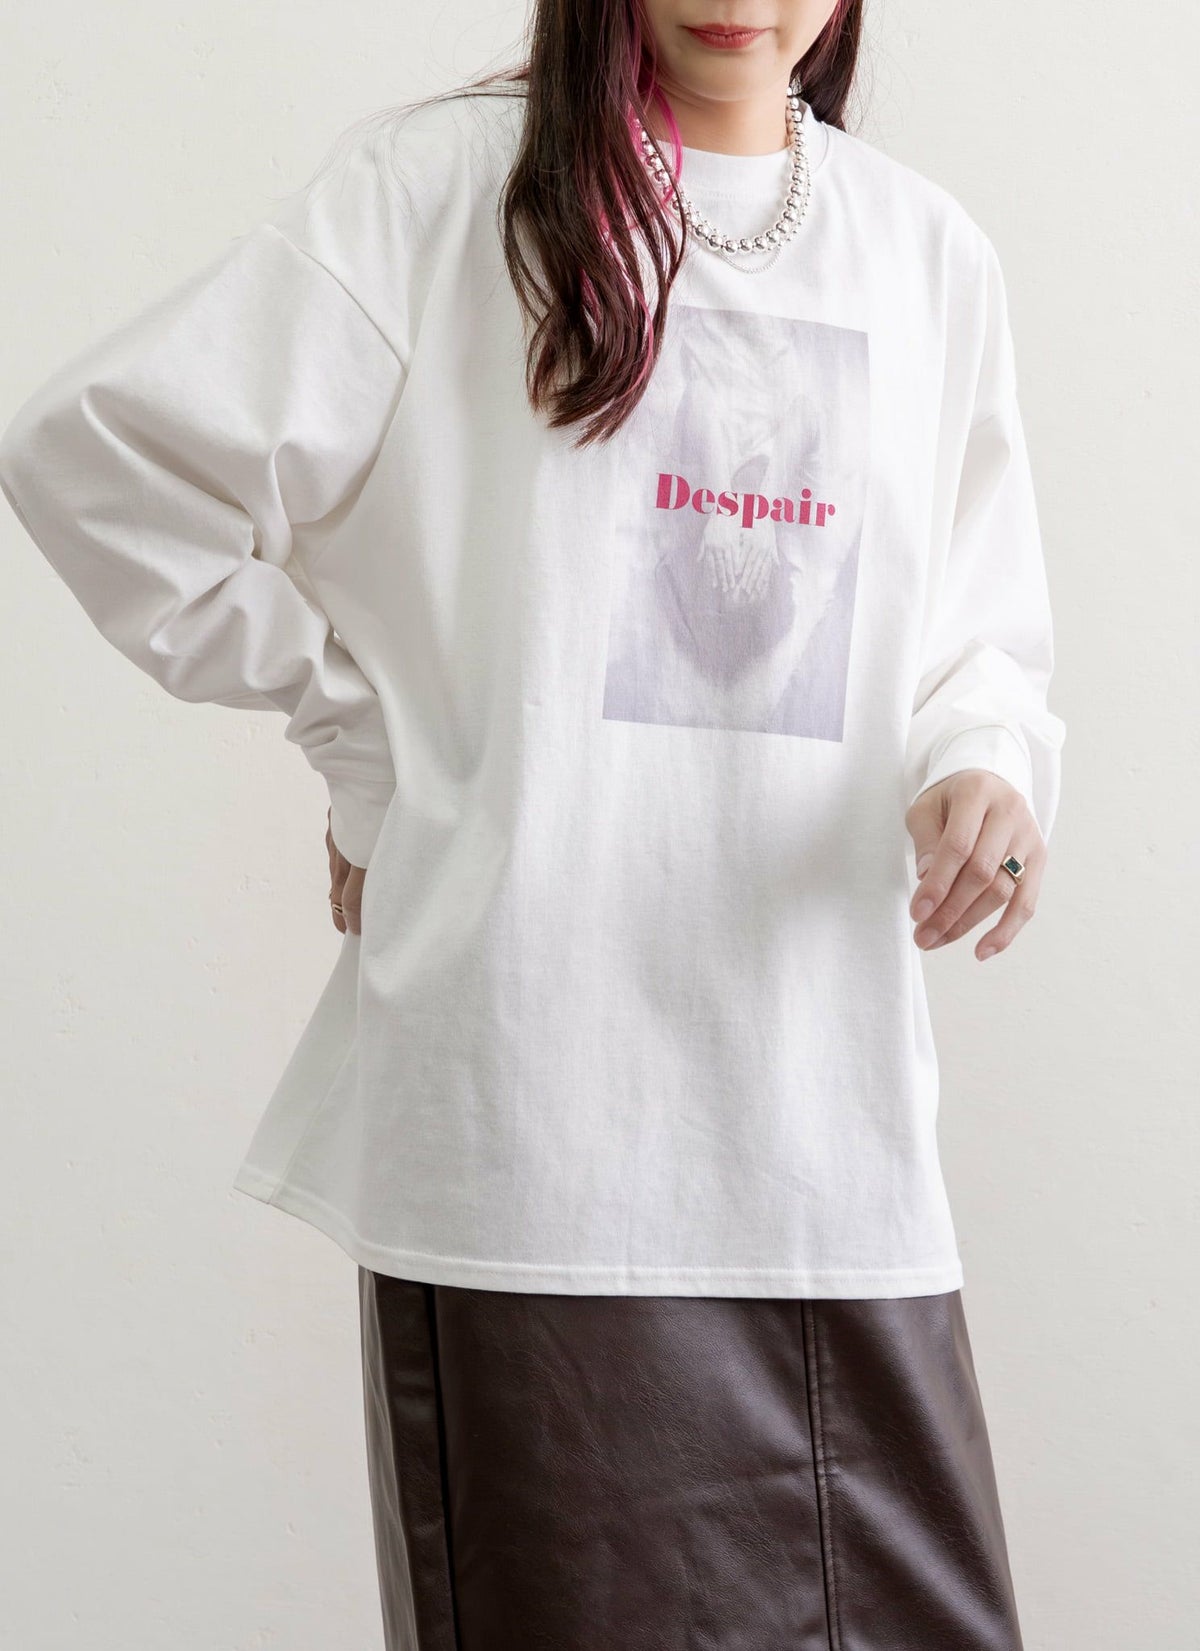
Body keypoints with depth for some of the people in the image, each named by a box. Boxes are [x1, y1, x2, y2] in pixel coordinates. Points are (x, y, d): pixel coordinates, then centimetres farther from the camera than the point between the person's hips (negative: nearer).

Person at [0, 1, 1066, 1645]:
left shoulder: (931, 254, 14)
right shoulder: (436, 186, -1)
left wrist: (982, 769, -5)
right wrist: (365, 748, -1)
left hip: (837, 1124, 5)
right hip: (535, 1118, -4)